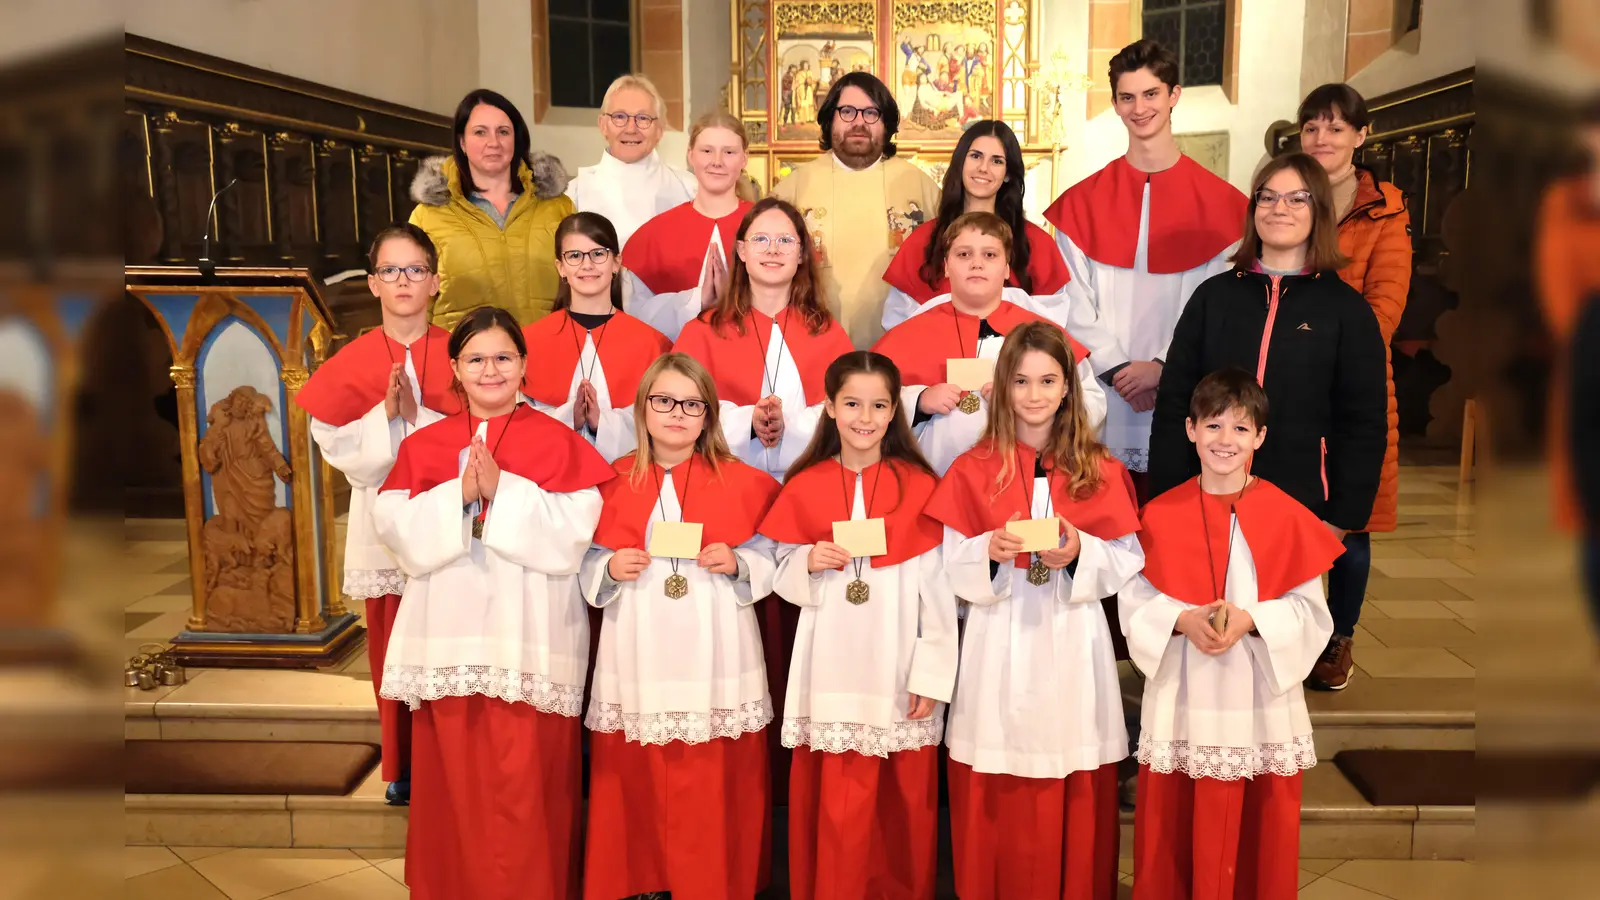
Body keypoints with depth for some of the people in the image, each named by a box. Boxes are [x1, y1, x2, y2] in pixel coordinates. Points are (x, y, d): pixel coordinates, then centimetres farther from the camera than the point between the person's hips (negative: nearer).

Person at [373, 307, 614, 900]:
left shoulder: (557, 441, 3)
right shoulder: (423, 445, 12)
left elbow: (576, 530, -9)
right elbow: (395, 528, 1)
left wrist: (502, 490, -14)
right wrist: (458, 494, -12)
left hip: (527, 635, -3)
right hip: (449, 634, 3)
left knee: (525, 780, -2)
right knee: (454, 779, 8)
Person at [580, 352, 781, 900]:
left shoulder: (742, 482, 1)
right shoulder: (613, 484, 5)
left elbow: (772, 561, 4)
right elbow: (587, 567, 11)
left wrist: (737, 564, -14)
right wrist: (611, 570, -10)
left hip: (715, 663, -1)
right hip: (639, 661, 2)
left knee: (716, 789, 4)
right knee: (637, 783, 7)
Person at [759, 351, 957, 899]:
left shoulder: (920, 487, -2)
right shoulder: (804, 487, 3)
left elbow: (938, 587, -2)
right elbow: (784, 577, 9)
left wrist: (932, 675, -5)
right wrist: (809, 562, -12)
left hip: (898, 670, -1)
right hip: (833, 669, 1)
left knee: (903, 801, 8)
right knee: (835, 802, 4)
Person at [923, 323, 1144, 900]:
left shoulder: (1101, 472, 3)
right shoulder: (973, 469, 0)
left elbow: (1130, 563, 2)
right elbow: (951, 567, -1)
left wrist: (1078, 554, -15)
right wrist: (991, 551, -19)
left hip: (1073, 645, 1)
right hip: (1000, 646, -1)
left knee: (1075, 800, 8)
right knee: (998, 801, 6)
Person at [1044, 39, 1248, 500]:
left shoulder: (1218, 201, 3)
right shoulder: (1084, 201, 7)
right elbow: (1076, 304, 3)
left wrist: (1163, 366, -10)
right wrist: (1117, 368, -8)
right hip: (1104, 399, 1)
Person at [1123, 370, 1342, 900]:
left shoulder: (1287, 516, -3)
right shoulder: (1160, 515, 0)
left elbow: (1310, 610, -2)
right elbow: (1133, 601, 1)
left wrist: (1250, 620, -18)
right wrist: (1182, 619, -16)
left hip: (1262, 698, 0)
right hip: (1182, 699, 1)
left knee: (1260, 829, 9)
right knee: (1176, 829, 8)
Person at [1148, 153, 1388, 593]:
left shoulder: (1347, 309, 3)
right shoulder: (1214, 295, 8)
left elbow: (1364, 422, 2)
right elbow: (1173, 404, 5)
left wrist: (1343, 519, -4)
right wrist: (1169, 502, -1)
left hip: (1301, 508, -1)